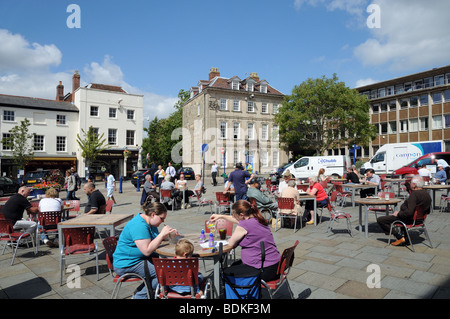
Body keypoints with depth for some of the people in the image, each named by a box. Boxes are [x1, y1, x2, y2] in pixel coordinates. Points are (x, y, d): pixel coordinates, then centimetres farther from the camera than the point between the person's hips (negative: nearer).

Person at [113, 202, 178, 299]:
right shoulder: (139, 225, -25)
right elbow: (147, 251, -30)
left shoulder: (149, 221, 5)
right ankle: (140, 295, -1)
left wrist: (168, 233, 0)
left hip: (141, 257, 10)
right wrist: (162, 234, -26)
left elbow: (157, 238, 18)